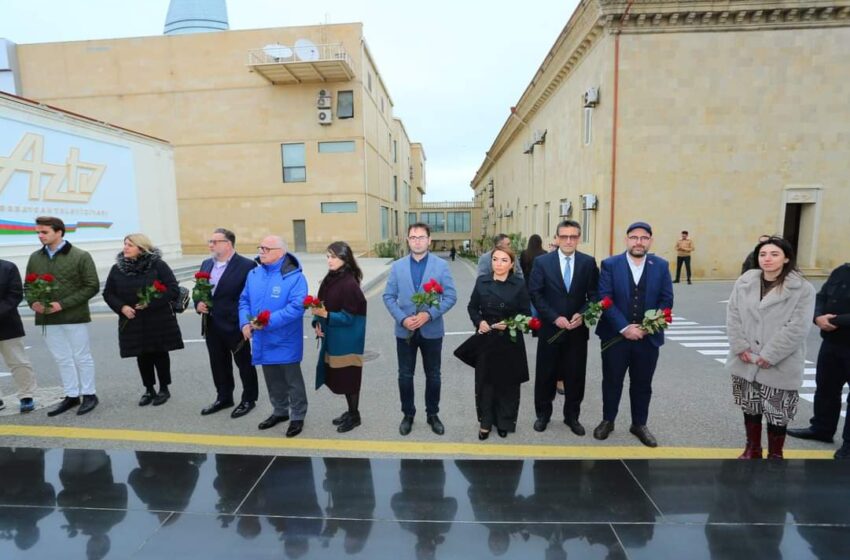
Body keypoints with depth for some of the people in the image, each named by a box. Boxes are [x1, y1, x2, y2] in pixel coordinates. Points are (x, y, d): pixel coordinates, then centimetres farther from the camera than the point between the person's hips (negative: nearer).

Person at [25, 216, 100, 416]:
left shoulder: (80, 256, -7)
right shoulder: (35, 258, 8)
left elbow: (92, 286, -10)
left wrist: (63, 304, -17)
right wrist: (33, 302, -6)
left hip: (75, 317, -5)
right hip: (47, 318, 5)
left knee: (81, 357, 4)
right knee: (62, 359, 13)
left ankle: (89, 394, 17)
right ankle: (71, 396, 24)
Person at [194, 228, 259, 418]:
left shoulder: (247, 265, -13)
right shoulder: (206, 264, 11)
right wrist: (198, 304, -2)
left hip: (235, 325, -7)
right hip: (212, 326, 7)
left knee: (244, 364, 8)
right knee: (218, 364, 18)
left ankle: (248, 399, 23)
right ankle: (224, 397, 34)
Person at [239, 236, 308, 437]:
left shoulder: (294, 276, -16)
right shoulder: (254, 274, 6)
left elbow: (296, 307, -24)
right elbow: (244, 300, 11)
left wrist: (268, 321, -26)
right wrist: (245, 322, -7)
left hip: (285, 341, -6)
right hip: (263, 340, 7)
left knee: (292, 380, 8)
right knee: (272, 380, 21)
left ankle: (298, 416, 25)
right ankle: (280, 411, 40)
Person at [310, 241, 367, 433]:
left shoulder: (350, 283, -18)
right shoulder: (329, 279, 6)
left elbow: (348, 317, -19)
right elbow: (322, 304, 12)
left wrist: (325, 315, -27)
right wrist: (317, 323, -4)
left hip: (347, 340, -8)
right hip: (332, 338, 8)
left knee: (349, 377, 4)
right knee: (339, 376, 17)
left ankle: (354, 416, 22)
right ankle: (351, 411, 33)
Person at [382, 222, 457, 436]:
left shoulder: (441, 265, -3)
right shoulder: (397, 266, 3)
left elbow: (451, 296, -6)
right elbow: (388, 296, 1)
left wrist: (429, 314, -19)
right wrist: (402, 318, -14)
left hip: (432, 330, -1)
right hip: (405, 330, 1)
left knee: (433, 376, 12)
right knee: (405, 376, 11)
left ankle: (432, 414, 31)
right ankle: (408, 414, 30)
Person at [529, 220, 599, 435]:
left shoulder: (589, 262, 2)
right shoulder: (542, 261, -3)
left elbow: (594, 295, 3)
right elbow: (535, 294, -7)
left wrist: (582, 314, -14)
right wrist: (555, 318, -15)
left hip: (578, 329, 2)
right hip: (550, 328, -1)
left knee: (575, 375, 11)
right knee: (545, 375, 9)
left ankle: (572, 416, 29)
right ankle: (543, 414, 27)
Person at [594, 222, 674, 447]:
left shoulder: (661, 266, 2)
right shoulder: (610, 264, -5)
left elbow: (666, 300, 1)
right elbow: (604, 299, -11)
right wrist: (624, 327, -18)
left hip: (648, 336, 2)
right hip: (615, 335, -2)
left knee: (642, 384, 14)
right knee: (611, 381, 11)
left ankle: (639, 424, 32)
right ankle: (607, 421, 29)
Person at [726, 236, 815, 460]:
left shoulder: (802, 289, -9)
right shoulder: (744, 282, 0)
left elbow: (797, 328, -15)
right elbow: (732, 315, 0)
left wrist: (769, 356, -17)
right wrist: (740, 347, -9)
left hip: (780, 366, -3)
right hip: (745, 362, 3)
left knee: (777, 413, 8)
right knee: (750, 408, 18)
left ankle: (775, 455, 31)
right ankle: (752, 449, 37)